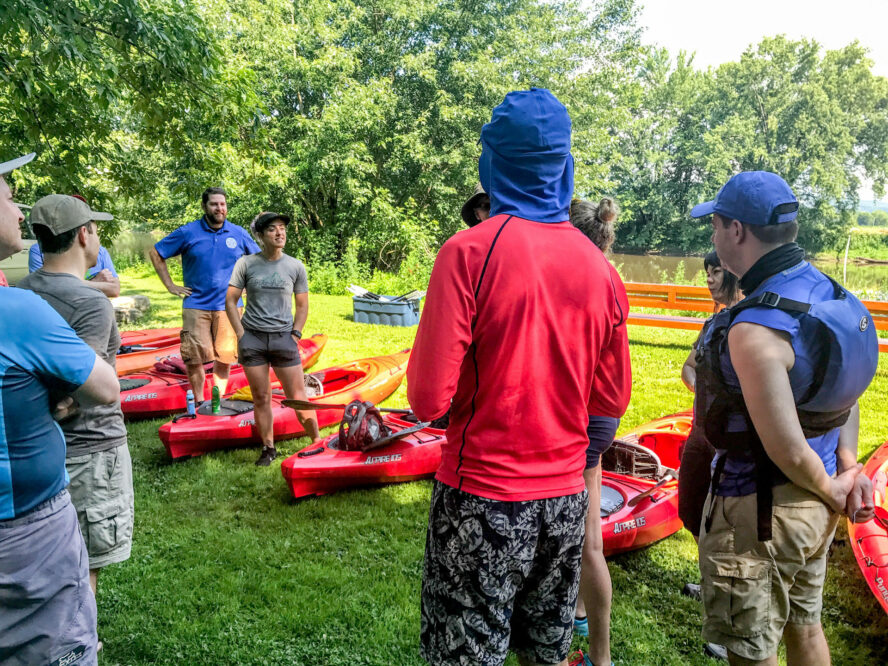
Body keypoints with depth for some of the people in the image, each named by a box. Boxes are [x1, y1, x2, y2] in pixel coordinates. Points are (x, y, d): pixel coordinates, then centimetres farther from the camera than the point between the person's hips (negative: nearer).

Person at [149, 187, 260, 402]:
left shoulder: (238, 234, 6)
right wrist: (170, 285, 2)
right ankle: (199, 403, 12)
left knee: (225, 357, 6)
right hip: (196, 305, -1)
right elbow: (155, 253, 8)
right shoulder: (188, 232, 0)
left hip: (228, 306, 2)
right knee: (194, 358, -3)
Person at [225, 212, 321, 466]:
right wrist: (241, 335, -3)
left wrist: (294, 335, 0)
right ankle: (268, 448, 20)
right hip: (253, 339, 0)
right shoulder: (246, 264, 0)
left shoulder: (295, 266, 3)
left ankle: (317, 443, 13)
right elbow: (230, 301, 4)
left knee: (297, 397, 0)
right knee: (261, 398, 7)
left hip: (284, 338, 0)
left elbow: (302, 306, 9)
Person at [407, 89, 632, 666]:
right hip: (566, 495, 5)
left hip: (483, 496, -4)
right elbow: (612, 400, 6)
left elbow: (430, 400, -17)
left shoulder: (469, 251, -15)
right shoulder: (599, 266, 0)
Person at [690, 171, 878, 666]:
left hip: (758, 510, -9)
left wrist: (831, 493, -7)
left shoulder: (753, 329, -28)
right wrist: (849, 466, 2)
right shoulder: (827, 292, 1)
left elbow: (788, 449, -25)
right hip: (813, 507, 9)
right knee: (804, 626, 26)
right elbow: (844, 392, 9)